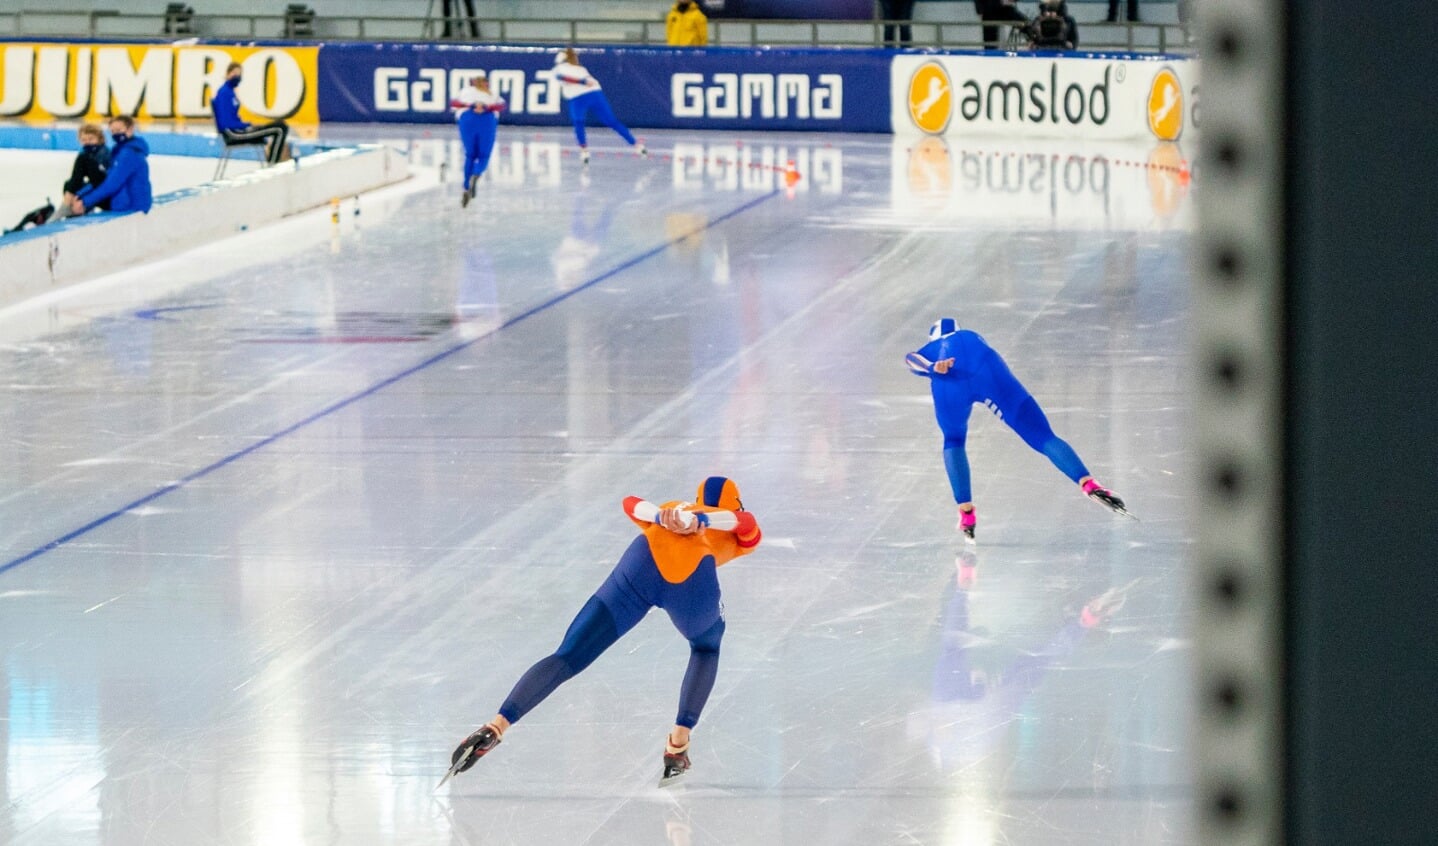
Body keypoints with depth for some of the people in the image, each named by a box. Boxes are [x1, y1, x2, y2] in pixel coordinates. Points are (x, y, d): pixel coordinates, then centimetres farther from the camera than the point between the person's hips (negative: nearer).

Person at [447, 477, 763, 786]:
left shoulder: (671, 510, 40)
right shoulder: (740, 535, 33)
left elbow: (631, 503, 20)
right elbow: (748, 525, 8)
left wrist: (675, 518, 4)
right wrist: (705, 521, -7)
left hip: (644, 561, 2)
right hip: (693, 574, -2)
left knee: (568, 658, 1)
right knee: (706, 648, 31)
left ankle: (495, 728, -18)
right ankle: (677, 746, 17)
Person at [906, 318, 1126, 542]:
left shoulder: (926, 352, 37)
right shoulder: (971, 338, 46)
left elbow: (911, 360, 13)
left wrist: (933, 368, -6)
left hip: (952, 381, -1)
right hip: (987, 371, 1)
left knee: (953, 442, 28)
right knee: (1043, 437, -4)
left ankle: (966, 514, 15)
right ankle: (1089, 485, -26)